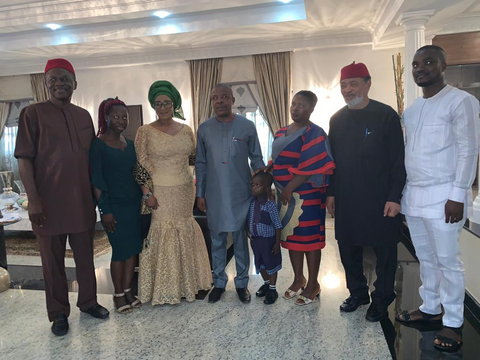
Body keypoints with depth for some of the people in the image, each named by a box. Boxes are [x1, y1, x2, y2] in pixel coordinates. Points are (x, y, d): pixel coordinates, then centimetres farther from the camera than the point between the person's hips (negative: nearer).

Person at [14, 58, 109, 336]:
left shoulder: (84, 115, 10)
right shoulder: (33, 113, -3)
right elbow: (24, 159, -6)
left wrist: (96, 192, 13)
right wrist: (33, 199, -13)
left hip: (82, 201, 4)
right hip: (49, 203, -4)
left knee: (86, 255, 14)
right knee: (53, 260, 8)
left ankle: (88, 302, 31)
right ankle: (59, 313, 24)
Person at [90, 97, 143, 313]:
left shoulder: (130, 144, 11)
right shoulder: (98, 144, -6)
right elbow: (96, 180, -9)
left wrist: (143, 199, 8)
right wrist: (104, 210, -13)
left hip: (134, 204, 6)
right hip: (114, 206, -5)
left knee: (134, 248, 8)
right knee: (120, 250, 1)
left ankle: (128, 290, 22)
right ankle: (118, 295, 18)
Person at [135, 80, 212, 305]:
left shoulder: (186, 130, 8)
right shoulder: (145, 132, -4)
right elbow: (140, 165, -6)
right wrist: (146, 193, -13)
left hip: (185, 191, 4)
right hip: (160, 193, -4)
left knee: (185, 234, 10)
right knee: (162, 235, 0)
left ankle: (187, 283, 28)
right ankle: (164, 289, 16)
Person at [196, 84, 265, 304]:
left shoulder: (247, 126, -2)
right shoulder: (204, 129, 2)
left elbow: (256, 159, 4)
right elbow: (200, 164, 7)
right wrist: (200, 194, 4)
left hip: (240, 194, -1)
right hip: (214, 195, 2)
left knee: (240, 240, 8)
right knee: (217, 240, 12)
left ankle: (241, 282, 25)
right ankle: (219, 282, 28)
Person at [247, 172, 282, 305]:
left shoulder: (270, 205, -21)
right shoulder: (252, 203, -4)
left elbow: (278, 226, -16)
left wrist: (277, 243, -14)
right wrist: (251, 237, 11)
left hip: (268, 240, -6)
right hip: (256, 239, 6)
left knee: (271, 264, 10)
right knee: (260, 264, 20)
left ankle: (272, 289, 27)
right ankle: (266, 283, 42)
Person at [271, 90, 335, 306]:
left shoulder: (314, 134, -10)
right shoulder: (281, 133, 14)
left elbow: (309, 167, -18)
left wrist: (289, 189, -19)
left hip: (307, 196, -7)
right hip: (285, 196, 7)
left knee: (309, 238, 1)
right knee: (291, 237, 13)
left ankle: (313, 284, 16)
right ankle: (298, 279, 29)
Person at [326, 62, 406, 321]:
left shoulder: (386, 115, -5)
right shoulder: (337, 120, 9)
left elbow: (398, 160, -8)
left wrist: (394, 197, -13)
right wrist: (331, 192, 9)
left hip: (379, 199, -4)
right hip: (346, 200, 5)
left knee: (384, 251, 7)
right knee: (348, 248, 12)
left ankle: (381, 300, 24)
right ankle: (357, 293, 30)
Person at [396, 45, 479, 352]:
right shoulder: (411, 110, 15)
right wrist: (401, 191, 12)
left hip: (442, 196, -6)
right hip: (413, 195, 7)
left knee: (448, 261, 2)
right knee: (426, 258, 16)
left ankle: (453, 322, 16)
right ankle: (430, 308, 30)